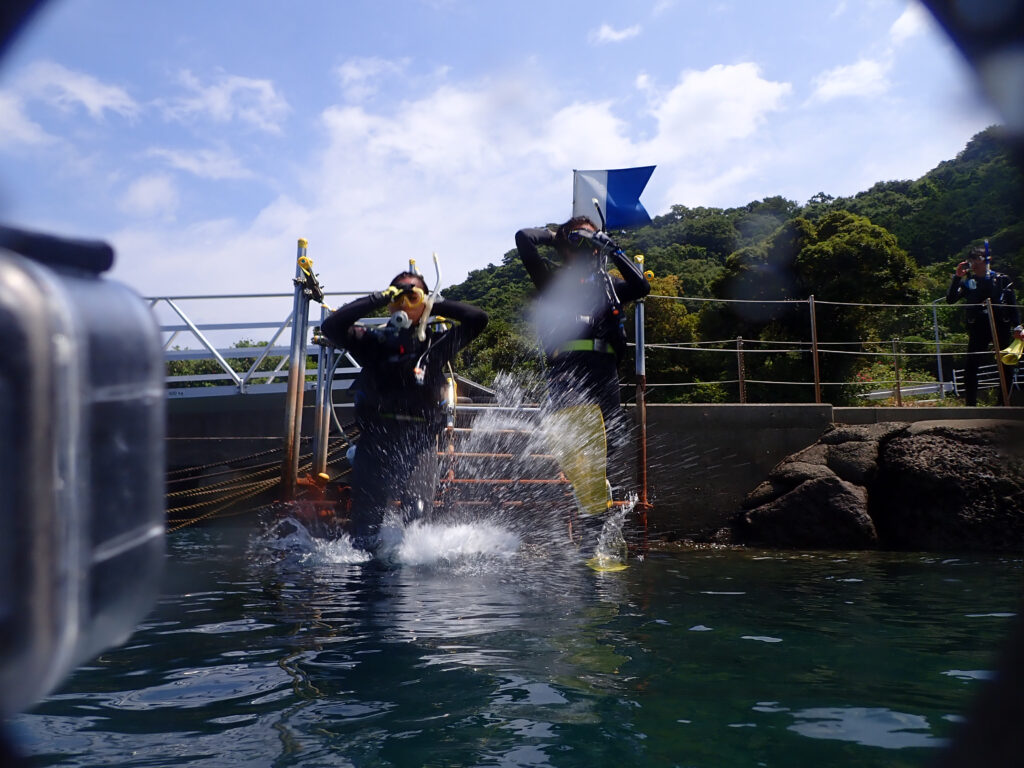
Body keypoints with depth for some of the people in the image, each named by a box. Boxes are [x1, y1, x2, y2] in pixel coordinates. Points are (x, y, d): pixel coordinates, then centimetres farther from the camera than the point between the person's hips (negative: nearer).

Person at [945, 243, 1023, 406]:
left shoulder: (1002, 280, 7)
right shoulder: (968, 282, 8)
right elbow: (950, 299, -2)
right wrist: (957, 277, -7)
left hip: (1001, 327, 0)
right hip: (978, 329, 0)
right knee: (970, 367, -8)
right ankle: (970, 404, -3)